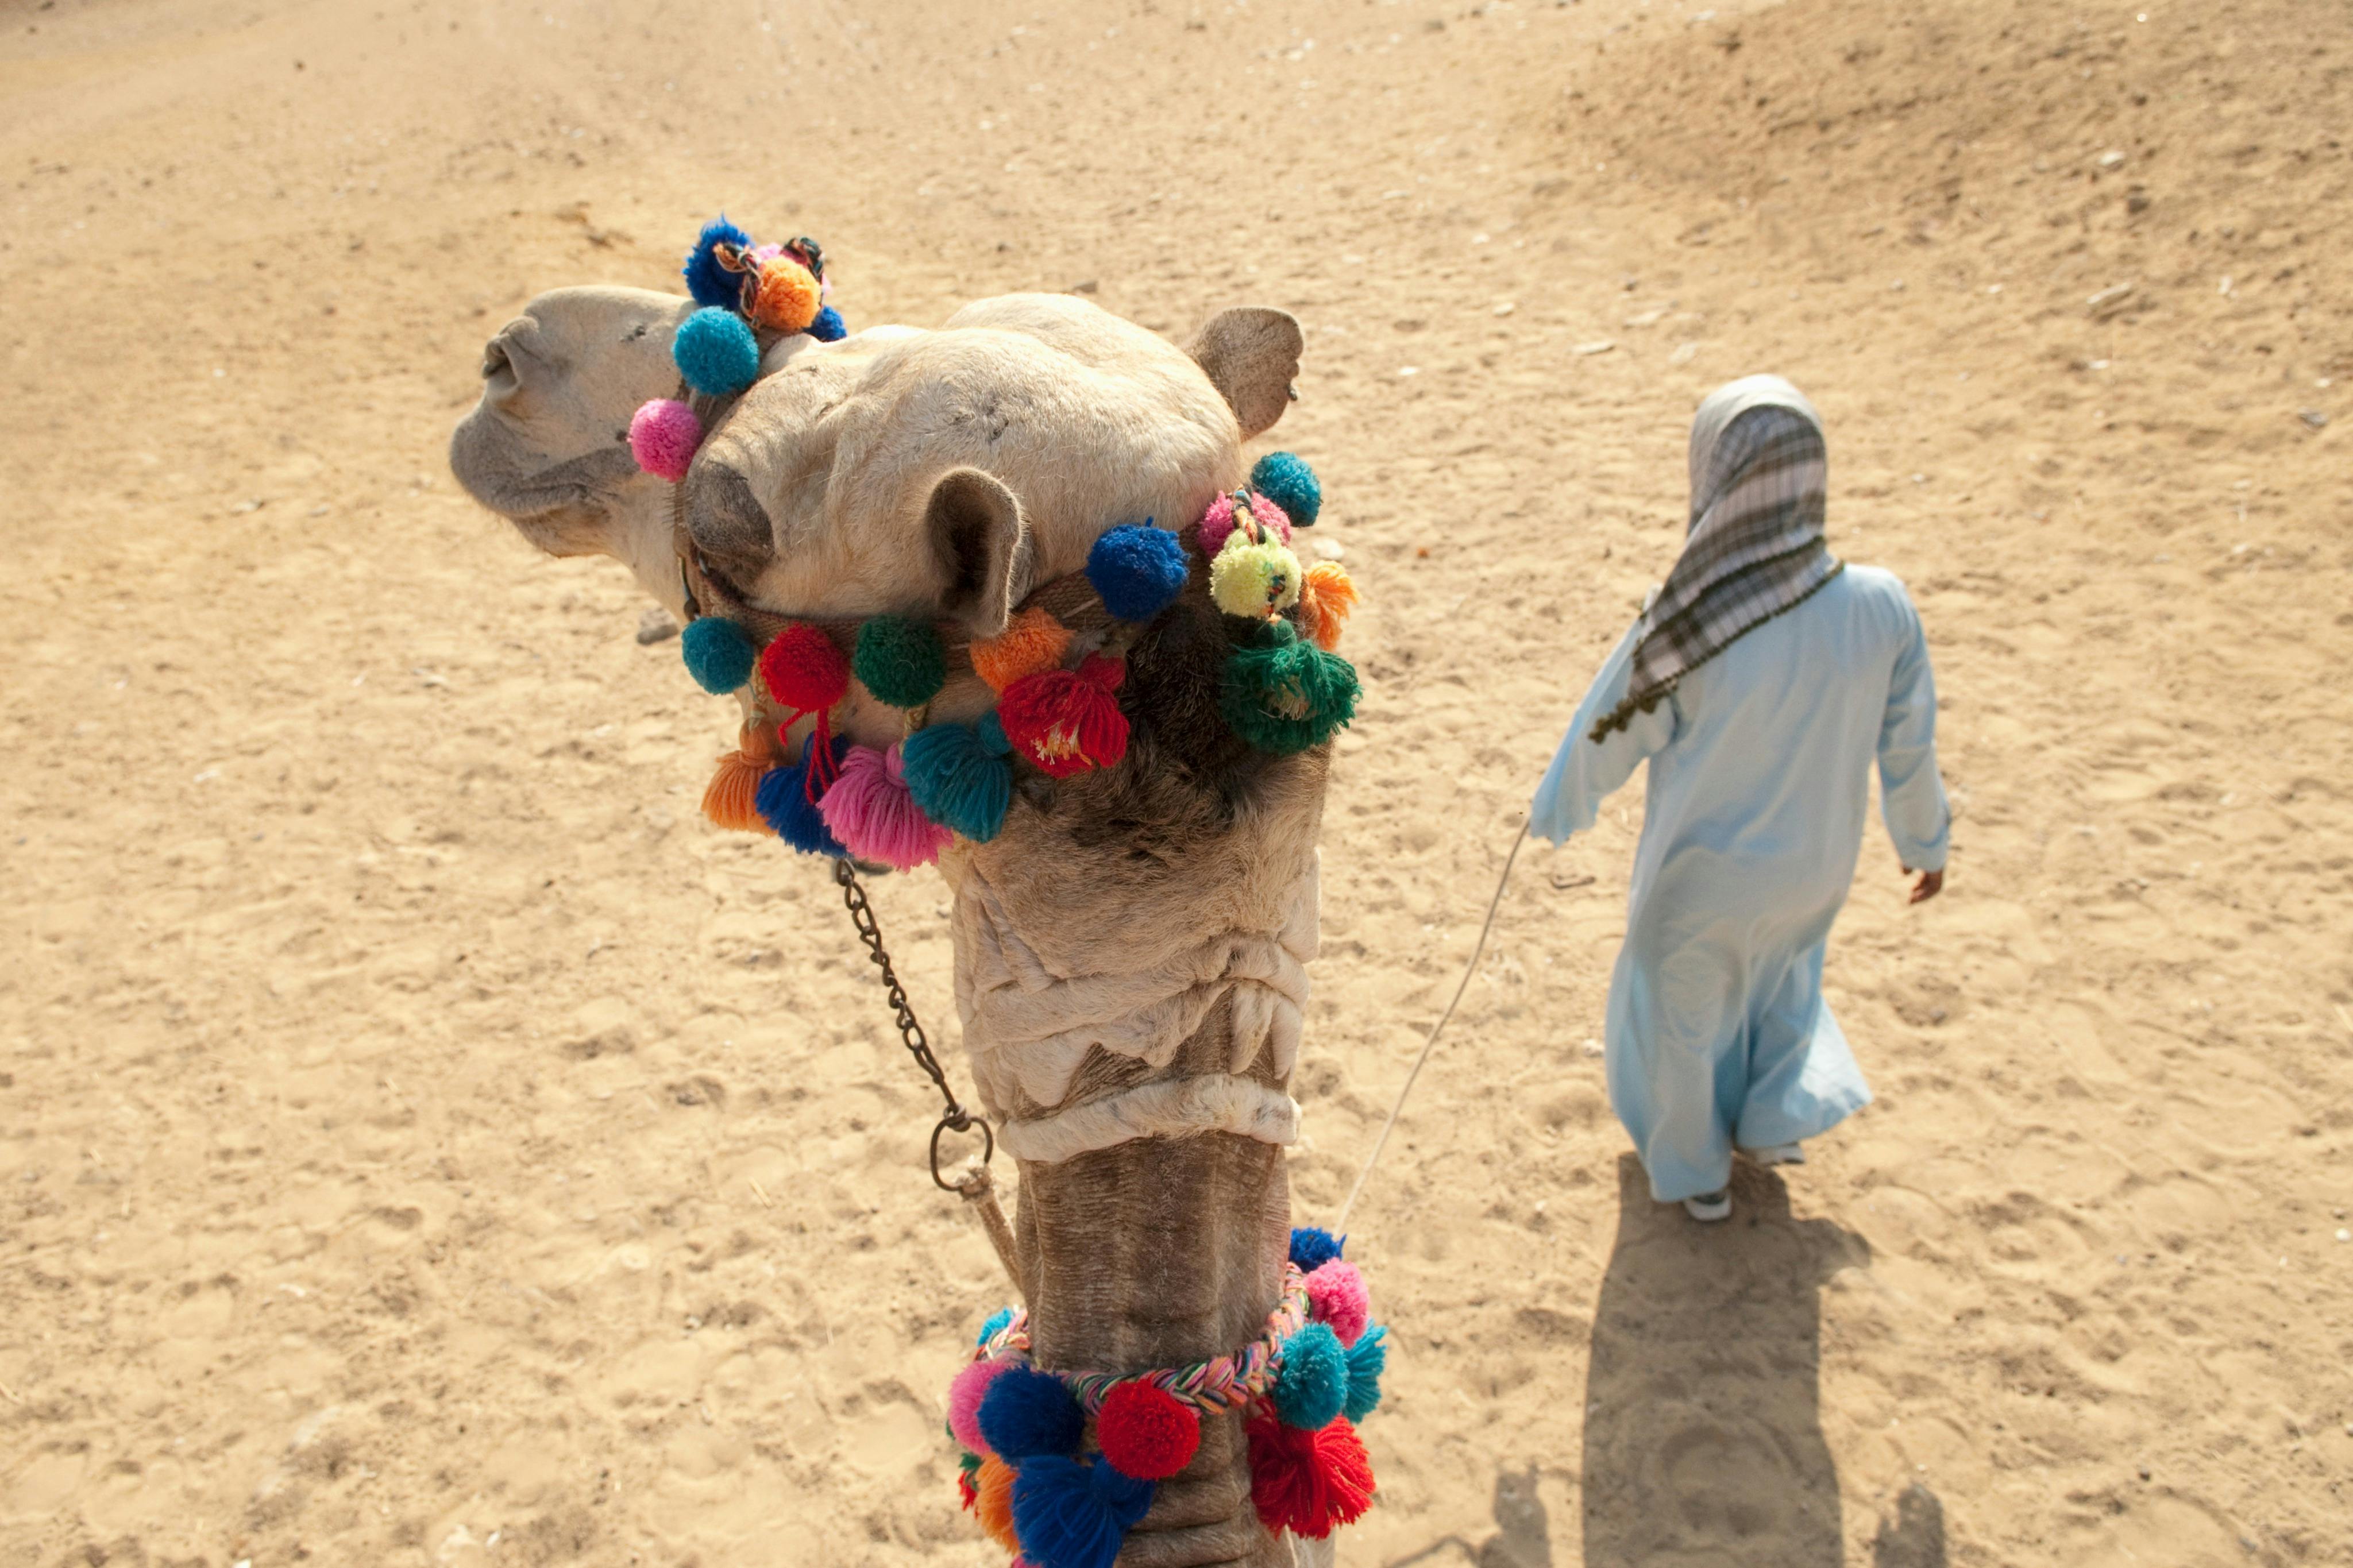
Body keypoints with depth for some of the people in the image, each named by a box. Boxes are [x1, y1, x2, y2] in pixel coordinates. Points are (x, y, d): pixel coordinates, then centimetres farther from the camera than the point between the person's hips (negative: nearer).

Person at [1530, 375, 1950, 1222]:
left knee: (1682, 1006, 26)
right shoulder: (1881, 606, -23)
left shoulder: (1683, 632, -33)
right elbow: (1907, 746, -8)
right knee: (1783, 965, 37)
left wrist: (1552, 812, 6)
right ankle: (1774, 1120, 51)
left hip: (1702, 876, -3)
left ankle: (1697, 1172, 48)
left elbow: (1606, 740, -15)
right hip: (1816, 862, 3)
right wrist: (1926, 841, 11)